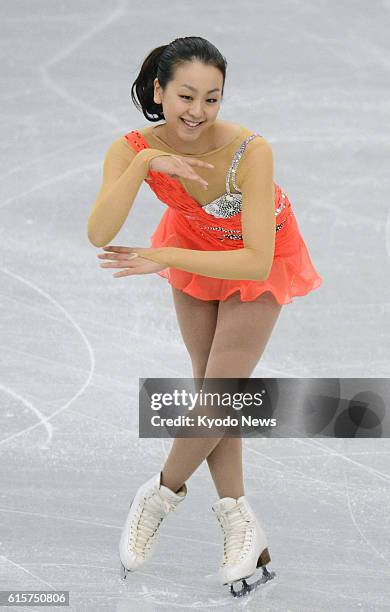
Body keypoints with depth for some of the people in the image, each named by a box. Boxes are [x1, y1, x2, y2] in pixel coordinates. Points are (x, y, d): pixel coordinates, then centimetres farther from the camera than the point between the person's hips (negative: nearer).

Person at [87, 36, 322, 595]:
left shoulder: (249, 150, -40)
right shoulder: (133, 150, -29)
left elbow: (257, 262, -40)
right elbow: (100, 235, -42)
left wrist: (162, 259, -39)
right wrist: (144, 165, -51)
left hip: (258, 257, -3)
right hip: (193, 245, 4)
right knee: (209, 383, 7)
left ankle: (164, 492, 22)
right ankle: (239, 523, 19)